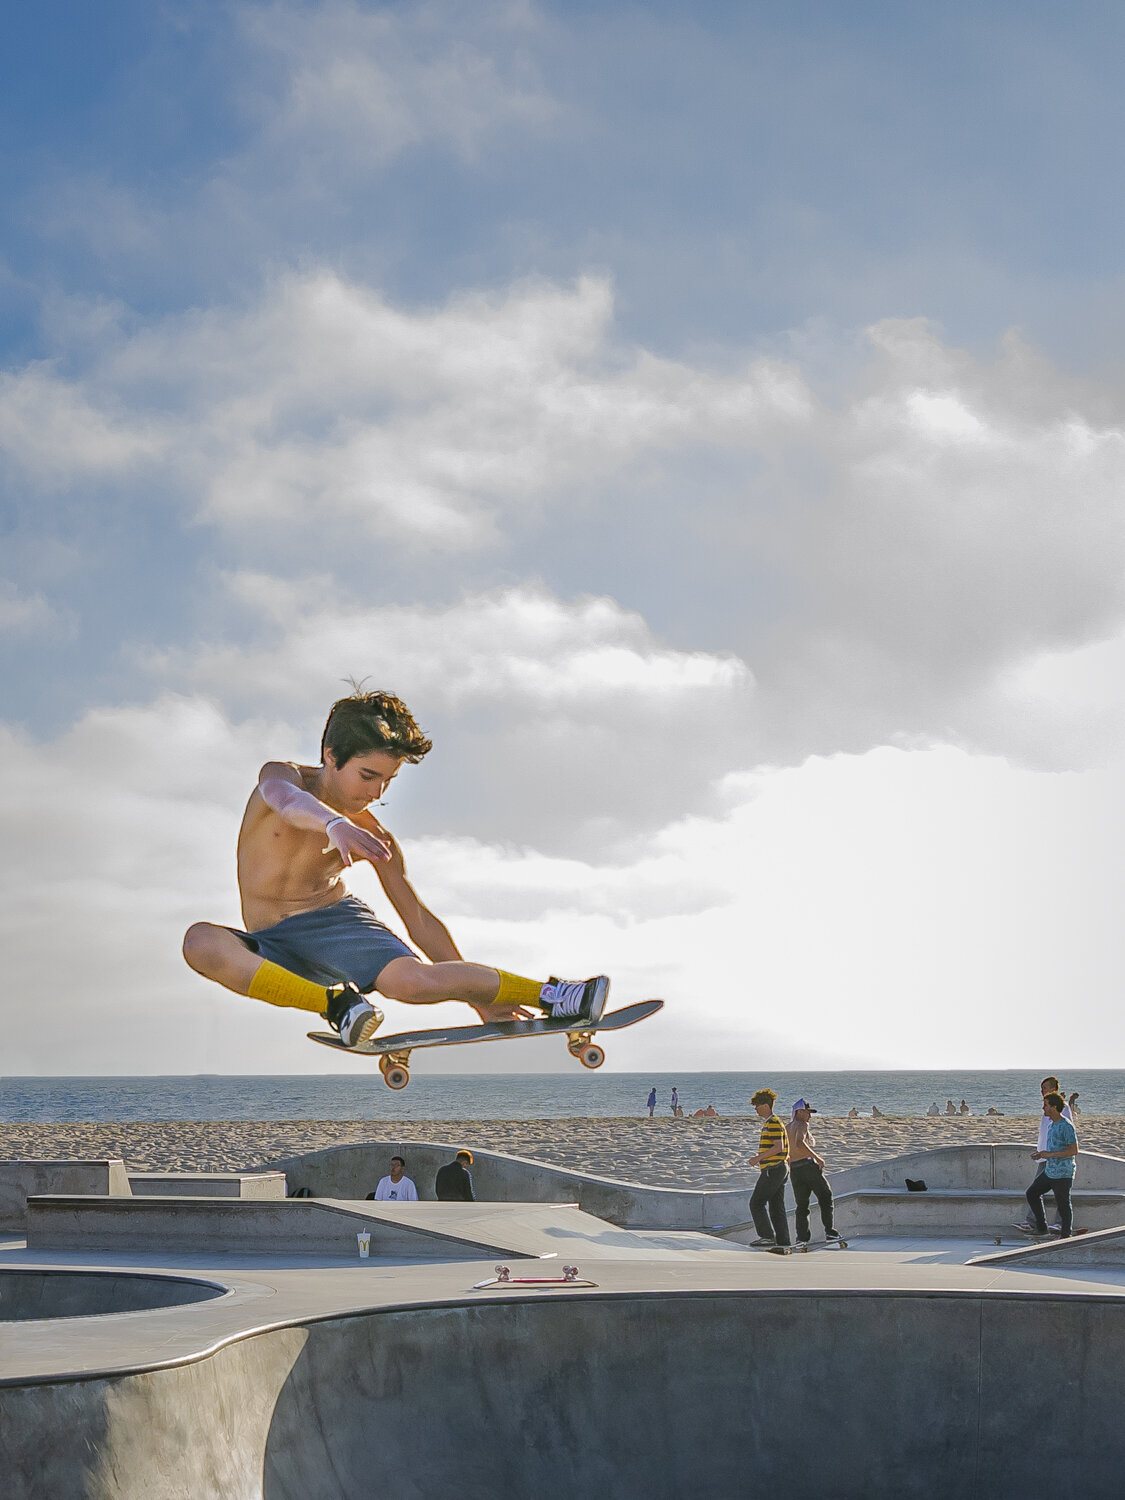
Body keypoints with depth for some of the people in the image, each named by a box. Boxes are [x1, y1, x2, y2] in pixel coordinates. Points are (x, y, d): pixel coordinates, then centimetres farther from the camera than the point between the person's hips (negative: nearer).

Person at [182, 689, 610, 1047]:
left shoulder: (373, 839, -2)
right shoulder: (281, 775, -9)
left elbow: (418, 917, 7)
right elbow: (285, 797, -37)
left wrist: (478, 996, 6)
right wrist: (336, 825, -62)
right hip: (276, 951, 0)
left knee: (414, 980, -31)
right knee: (200, 942, -35)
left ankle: (552, 996, -20)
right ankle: (335, 1003, -33)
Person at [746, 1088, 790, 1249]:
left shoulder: (773, 1123, -13)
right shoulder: (771, 1123, 19)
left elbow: (778, 1147, -21)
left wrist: (758, 1158, -18)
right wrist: (760, 1160, 20)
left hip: (773, 1169, -10)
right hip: (780, 1169, 10)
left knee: (757, 1203, -7)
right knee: (777, 1207, 8)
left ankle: (767, 1236, -12)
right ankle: (782, 1243, 7)